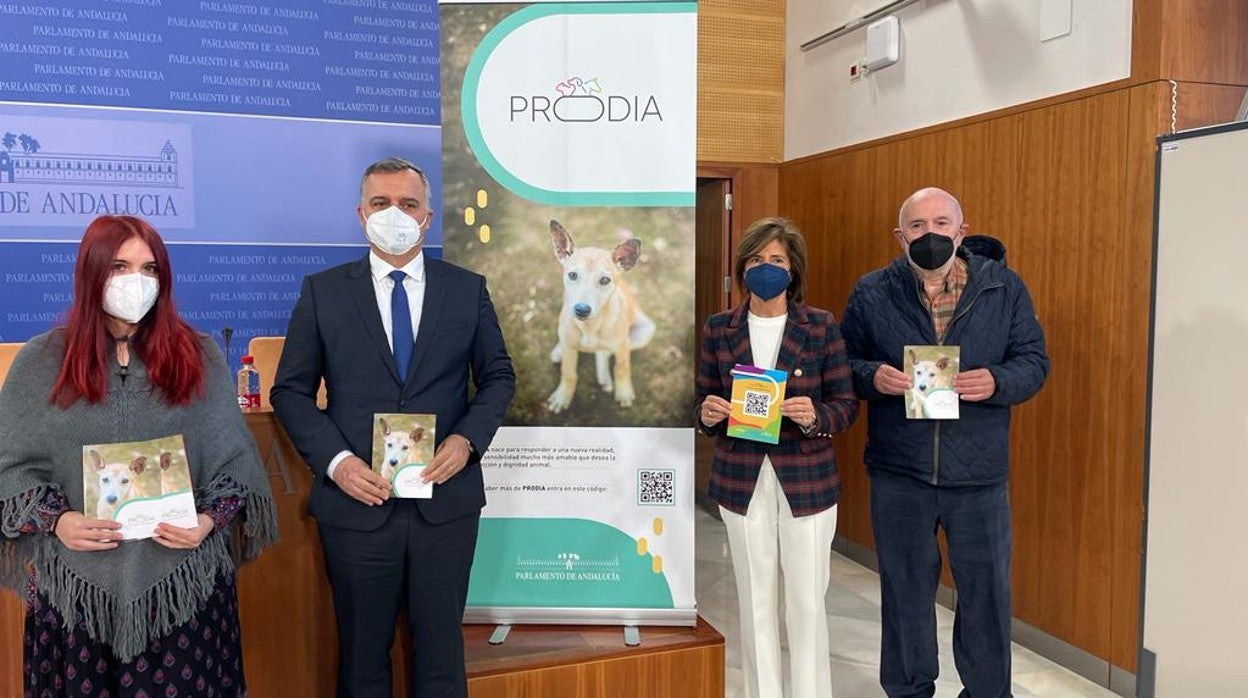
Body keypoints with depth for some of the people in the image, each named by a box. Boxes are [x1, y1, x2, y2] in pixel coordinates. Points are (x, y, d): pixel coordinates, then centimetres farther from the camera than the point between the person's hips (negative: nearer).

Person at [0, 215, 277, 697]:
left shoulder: (200, 356, 4)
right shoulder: (40, 361, 3)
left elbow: (232, 459, 4)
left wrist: (210, 520, -10)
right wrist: (56, 521, -11)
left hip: (183, 576, 0)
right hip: (76, 581, 0)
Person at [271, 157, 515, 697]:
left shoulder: (467, 289, 3)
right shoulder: (322, 292, 1)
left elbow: (498, 376, 8)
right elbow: (290, 391, 2)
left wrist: (467, 439, -9)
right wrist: (335, 460, -12)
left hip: (447, 500, 1)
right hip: (357, 499, 0)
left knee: (441, 647, 15)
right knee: (362, 653, 15)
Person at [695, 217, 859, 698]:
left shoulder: (821, 326, -2)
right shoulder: (719, 329, 3)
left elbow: (846, 404, -1)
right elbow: (703, 403, 7)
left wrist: (814, 416, -21)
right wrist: (708, 414, -16)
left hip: (806, 483, -1)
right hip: (741, 483, 2)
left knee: (807, 605, 5)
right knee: (755, 605, 11)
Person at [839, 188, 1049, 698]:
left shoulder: (1005, 288, 1)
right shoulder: (871, 293, 0)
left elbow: (1034, 360, 3)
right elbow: (842, 364, 5)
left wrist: (998, 382, -18)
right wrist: (873, 376, -17)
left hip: (979, 475, 0)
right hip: (897, 473, 0)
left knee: (986, 589, 11)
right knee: (905, 588, 14)